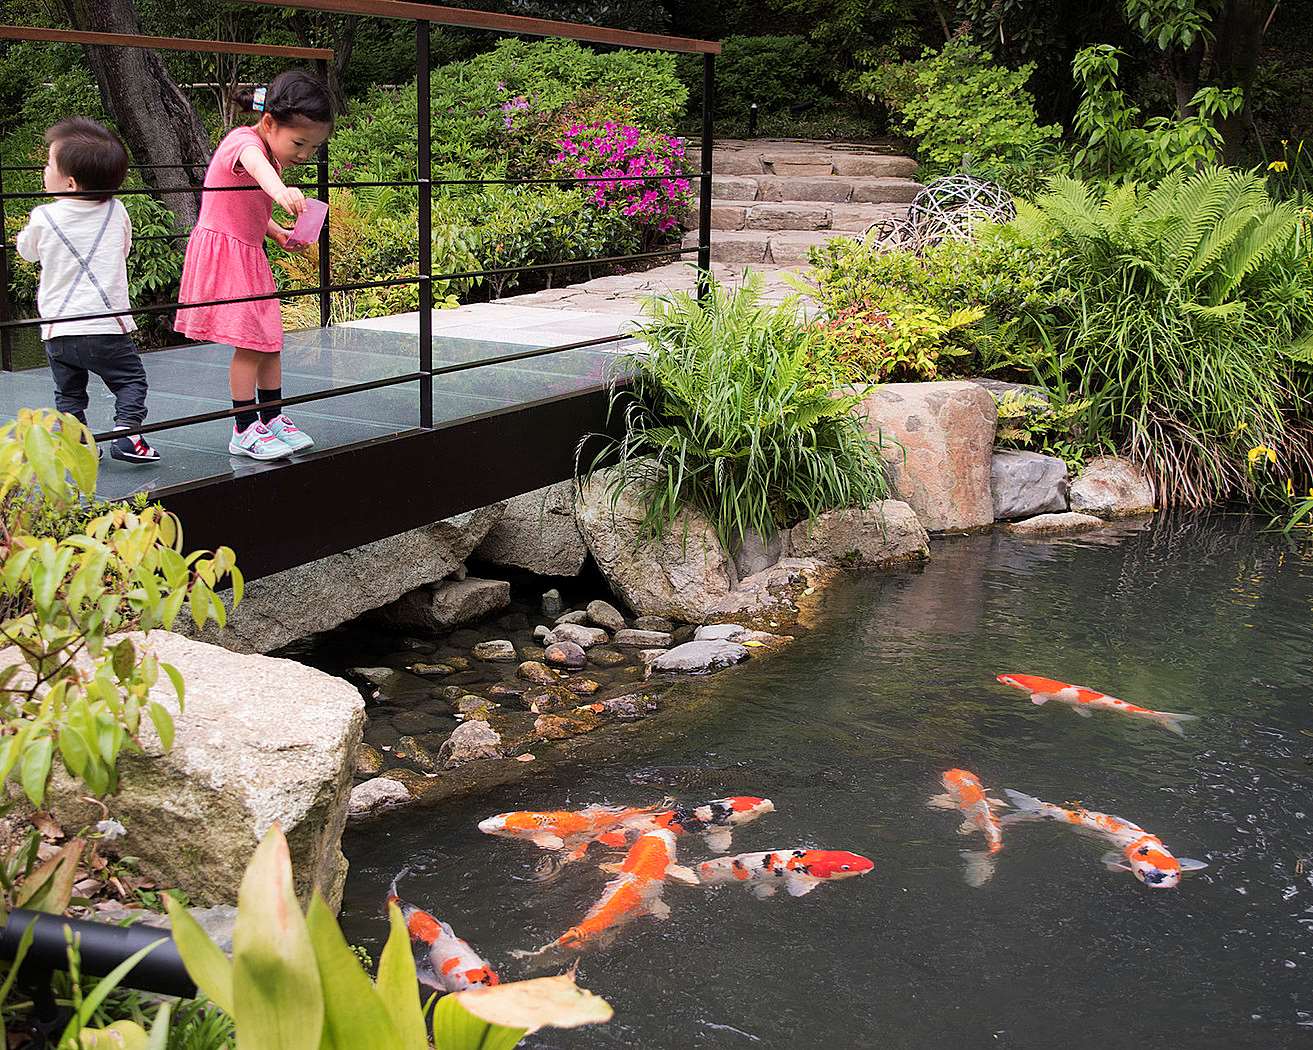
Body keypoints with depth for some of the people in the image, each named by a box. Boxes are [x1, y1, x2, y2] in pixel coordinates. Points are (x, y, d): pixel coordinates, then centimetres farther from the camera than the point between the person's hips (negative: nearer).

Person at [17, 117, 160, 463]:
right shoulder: (117, 211, -3)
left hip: (58, 332, 1)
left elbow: (26, 250, 14)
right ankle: (126, 434, -2)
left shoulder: (43, 218, -7)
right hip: (107, 326, -1)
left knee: (69, 393, 16)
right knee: (130, 380, 12)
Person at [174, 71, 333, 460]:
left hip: (250, 257, 9)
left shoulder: (274, 157, 11)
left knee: (270, 340, 12)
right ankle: (245, 431, -1)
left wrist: (279, 233, 10)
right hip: (222, 251, -9)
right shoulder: (244, 141, -18)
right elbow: (254, 163, -46)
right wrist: (279, 189, -66)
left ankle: (272, 419, 24)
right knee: (250, 343, -10)